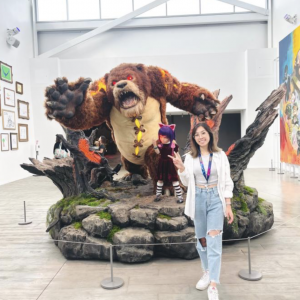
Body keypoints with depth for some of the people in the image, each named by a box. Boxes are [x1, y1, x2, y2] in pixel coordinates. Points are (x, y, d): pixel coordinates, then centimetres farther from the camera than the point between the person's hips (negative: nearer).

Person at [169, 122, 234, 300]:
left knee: (214, 241, -9)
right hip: (198, 199, 2)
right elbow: (187, 183, 4)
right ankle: (207, 272, 35)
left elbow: (227, 182, -1)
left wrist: (228, 206, -5)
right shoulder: (190, 157, 2)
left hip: (216, 199, -2)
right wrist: (181, 168, -14)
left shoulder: (220, 155, -2)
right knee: (202, 239, 13)